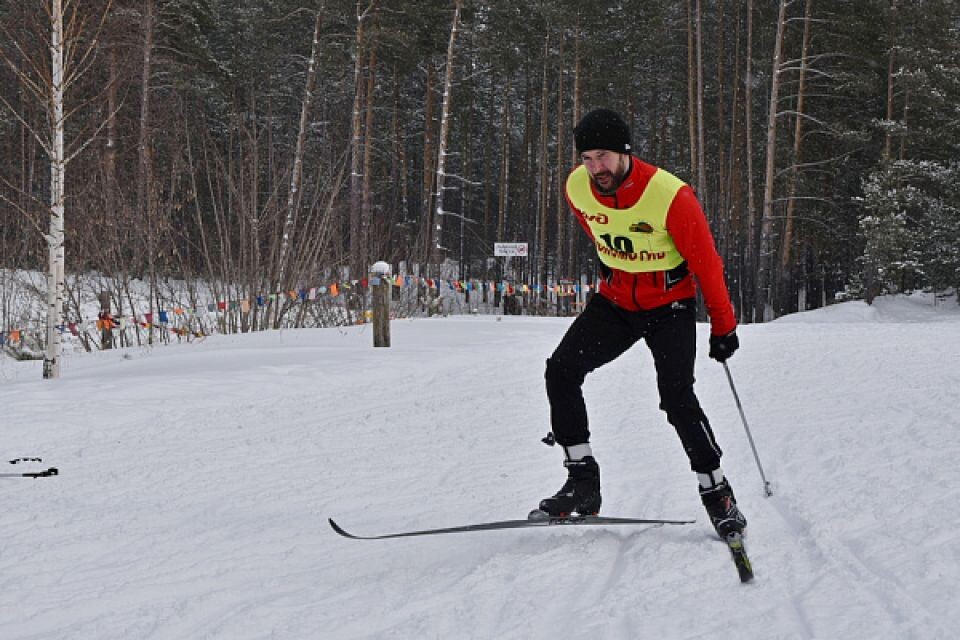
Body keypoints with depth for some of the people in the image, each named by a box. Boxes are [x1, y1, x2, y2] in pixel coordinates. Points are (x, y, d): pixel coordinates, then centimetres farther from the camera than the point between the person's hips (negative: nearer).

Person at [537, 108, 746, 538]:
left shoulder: (671, 196, -27)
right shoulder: (577, 188, -12)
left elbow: (706, 264, -15)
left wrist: (724, 328, -8)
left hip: (669, 305, -5)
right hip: (615, 301, 5)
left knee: (677, 397, -19)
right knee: (561, 370, -12)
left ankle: (716, 494, -4)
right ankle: (582, 482, -7)